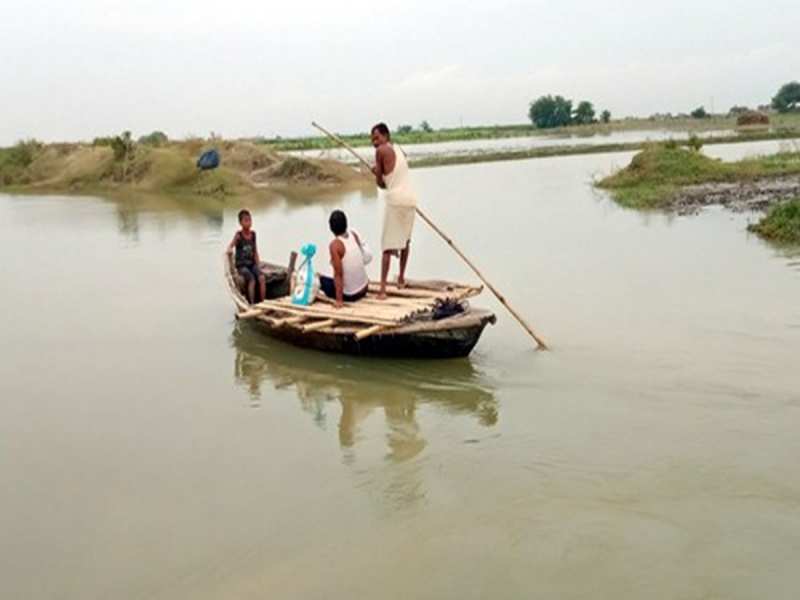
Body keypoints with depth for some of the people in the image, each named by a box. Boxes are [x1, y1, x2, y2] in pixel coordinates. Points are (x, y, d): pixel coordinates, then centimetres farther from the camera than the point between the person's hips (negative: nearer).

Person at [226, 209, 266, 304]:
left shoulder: (253, 234, 7)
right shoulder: (238, 235, -6)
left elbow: (255, 251, 12)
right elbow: (230, 246, -13)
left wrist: (258, 265, 6)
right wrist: (230, 250, -37)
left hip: (252, 263, 4)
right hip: (241, 265, -4)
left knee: (262, 278, -22)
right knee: (252, 280, -28)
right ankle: (252, 304, -22)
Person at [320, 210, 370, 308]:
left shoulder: (335, 245, -23)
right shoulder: (353, 234, -4)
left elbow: (338, 274, -24)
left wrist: (339, 300, -22)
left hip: (349, 295, -5)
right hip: (364, 289, 5)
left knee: (319, 279, 14)